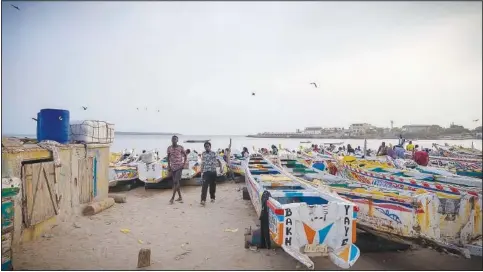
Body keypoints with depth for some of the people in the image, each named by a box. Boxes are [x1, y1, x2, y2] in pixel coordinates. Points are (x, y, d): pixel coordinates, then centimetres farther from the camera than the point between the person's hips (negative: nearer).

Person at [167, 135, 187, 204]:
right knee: (175, 182, 8)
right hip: (172, 167, 4)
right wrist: (168, 166, 5)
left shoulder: (180, 147, -4)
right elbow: (168, 157, 13)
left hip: (179, 166, -4)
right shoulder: (169, 148, 5)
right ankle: (180, 197, 18)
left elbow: (185, 156, 3)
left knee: (176, 182, -12)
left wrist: (184, 164, -7)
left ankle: (172, 198, -9)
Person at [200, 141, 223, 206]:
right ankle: (203, 200, -18)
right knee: (204, 186, -13)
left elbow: (219, 161, 6)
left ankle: (212, 197, 28)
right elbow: (202, 164, 11)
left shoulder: (214, 153, 3)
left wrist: (220, 168, -7)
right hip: (206, 172, -1)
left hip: (213, 172, 1)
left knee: (213, 185, 9)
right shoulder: (203, 154, 7)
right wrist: (201, 172, 8)